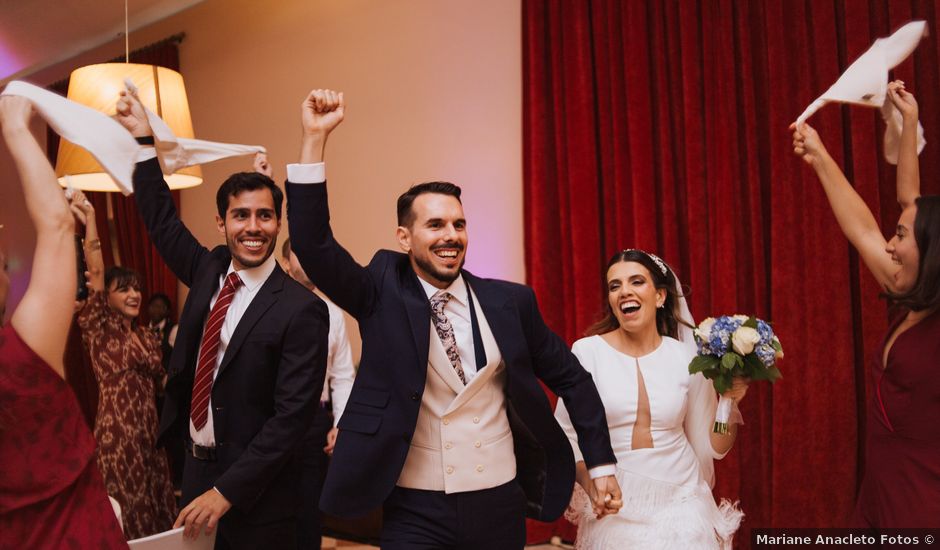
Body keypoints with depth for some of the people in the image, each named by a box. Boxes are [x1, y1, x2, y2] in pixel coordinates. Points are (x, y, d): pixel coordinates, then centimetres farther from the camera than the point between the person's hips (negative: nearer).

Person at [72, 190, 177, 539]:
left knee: (158, 513, 12)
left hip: (150, 434, 6)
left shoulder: (148, 336, 11)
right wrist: (90, 223, -30)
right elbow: (95, 277, -20)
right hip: (117, 434, -6)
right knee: (128, 518, 2)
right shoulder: (99, 331, -6)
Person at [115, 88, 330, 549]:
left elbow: (292, 416, -20)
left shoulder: (301, 310, -18)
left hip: (254, 491, -6)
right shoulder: (208, 272, 1)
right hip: (196, 468, 6)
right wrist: (142, 136, 10)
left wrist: (226, 491, -20)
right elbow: (162, 221, 15)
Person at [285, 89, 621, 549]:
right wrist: (315, 138, -21)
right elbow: (312, 245, -16)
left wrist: (601, 465, 7)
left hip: (500, 504, 2)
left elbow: (571, 378, 7)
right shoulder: (383, 293, -4)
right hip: (414, 511, -2)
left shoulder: (510, 301, -2)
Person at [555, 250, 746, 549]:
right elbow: (566, 436, -2)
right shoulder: (587, 352, -9)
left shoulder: (687, 356, -3)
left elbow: (711, 446, 3)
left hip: (681, 507, 1)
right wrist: (594, 489, -15)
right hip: (614, 511, -1)